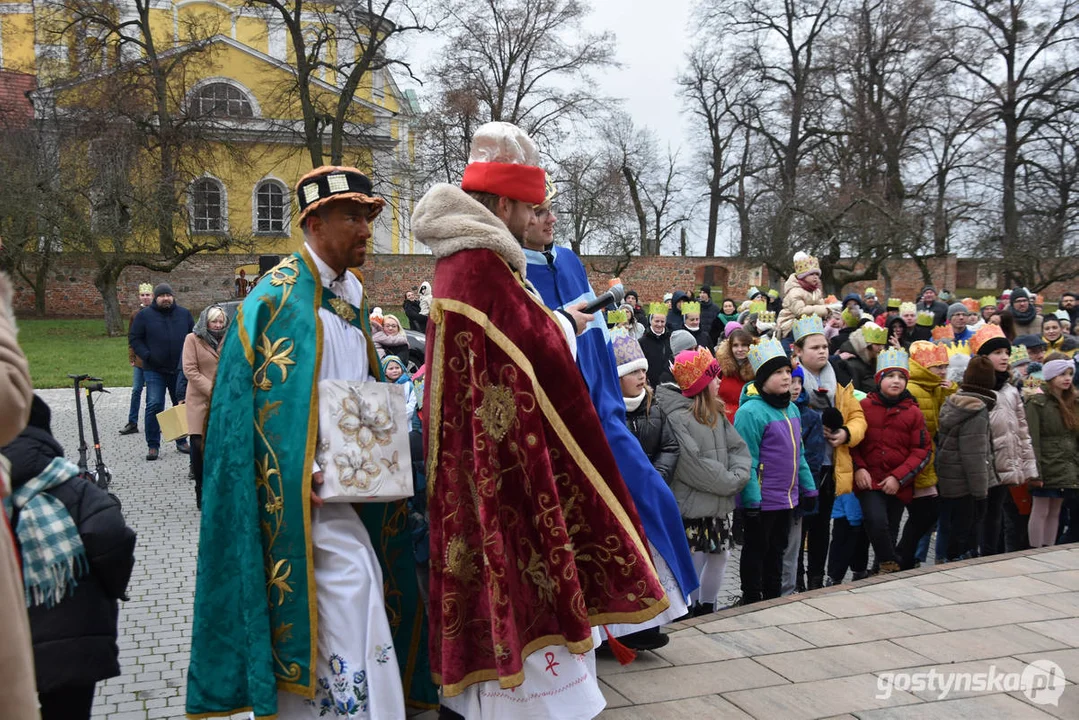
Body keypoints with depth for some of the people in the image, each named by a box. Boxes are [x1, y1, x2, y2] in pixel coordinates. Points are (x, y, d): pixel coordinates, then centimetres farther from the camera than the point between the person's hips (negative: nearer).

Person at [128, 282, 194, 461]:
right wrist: (146, 355, -11)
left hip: (179, 370, 3)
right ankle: (153, 445, 1)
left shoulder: (184, 314, 9)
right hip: (154, 370, -3)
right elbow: (134, 338, 2)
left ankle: (182, 441, 25)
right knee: (154, 406, -8)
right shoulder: (144, 316, 1)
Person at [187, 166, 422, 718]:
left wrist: (379, 434, 9)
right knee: (351, 591, -13)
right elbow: (269, 400, -16)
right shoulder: (282, 294, -11)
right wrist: (303, 475, -23)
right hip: (312, 489, -8)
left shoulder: (351, 290, 15)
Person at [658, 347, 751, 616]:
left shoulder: (715, 412, 10)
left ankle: (706, 610, 34)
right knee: (693, 564, -2)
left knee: (720, 556, 16)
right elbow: (693, 466, -21)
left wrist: (738, 476, -11)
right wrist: (729, 482, -13)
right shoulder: (676, 417, -17)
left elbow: (738, 447, 8)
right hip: (692, 506, -8)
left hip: (719, 505, 8)